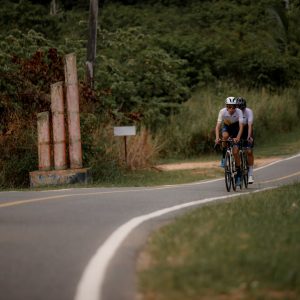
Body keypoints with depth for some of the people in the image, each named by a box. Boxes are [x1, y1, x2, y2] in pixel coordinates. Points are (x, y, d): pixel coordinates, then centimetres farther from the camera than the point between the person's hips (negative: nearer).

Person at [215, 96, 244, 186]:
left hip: (236, 128, -1)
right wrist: (217, 138, -44)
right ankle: (224, 157, -17)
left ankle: (238, 174, 0)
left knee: (235, 151, -13)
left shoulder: (239, 112, -29)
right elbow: (218, 125, -29)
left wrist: (238, 137, -51)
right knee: (225, 136, -37)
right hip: (226, 127, 1)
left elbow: (241, 126, -36)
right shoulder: (222, 111, -26)